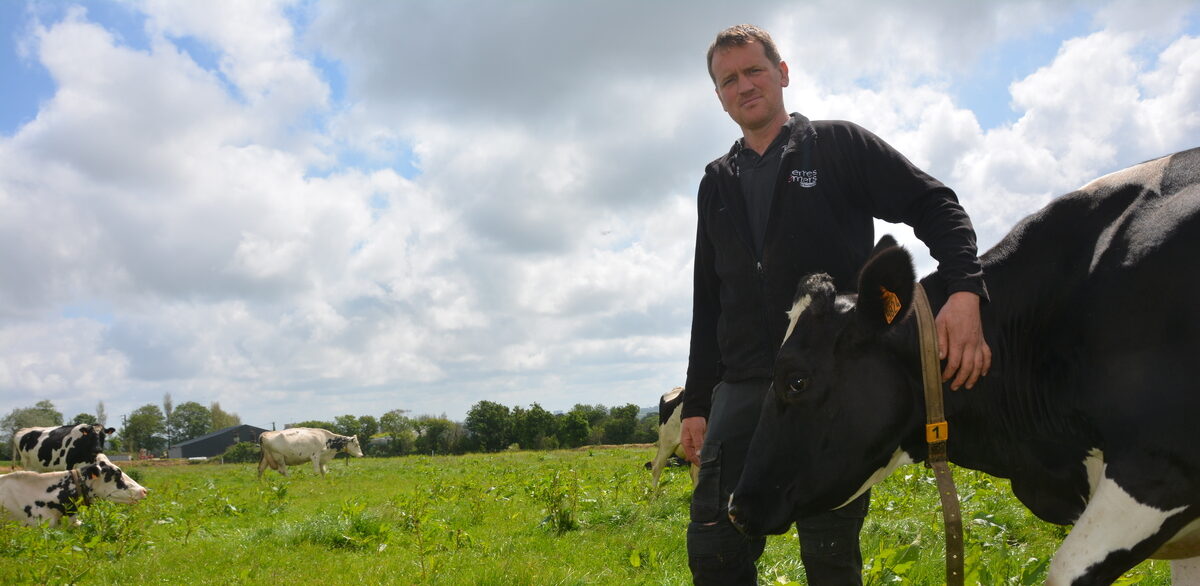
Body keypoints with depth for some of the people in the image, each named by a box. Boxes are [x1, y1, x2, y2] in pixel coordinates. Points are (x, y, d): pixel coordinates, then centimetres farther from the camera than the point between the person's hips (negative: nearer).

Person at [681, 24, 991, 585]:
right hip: (743, 387, 4)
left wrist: (963, 290, -21)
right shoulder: (717, 185, 18)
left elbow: (936, 206, -1)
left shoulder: (840, 145, 6)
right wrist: (696, 403, 15)